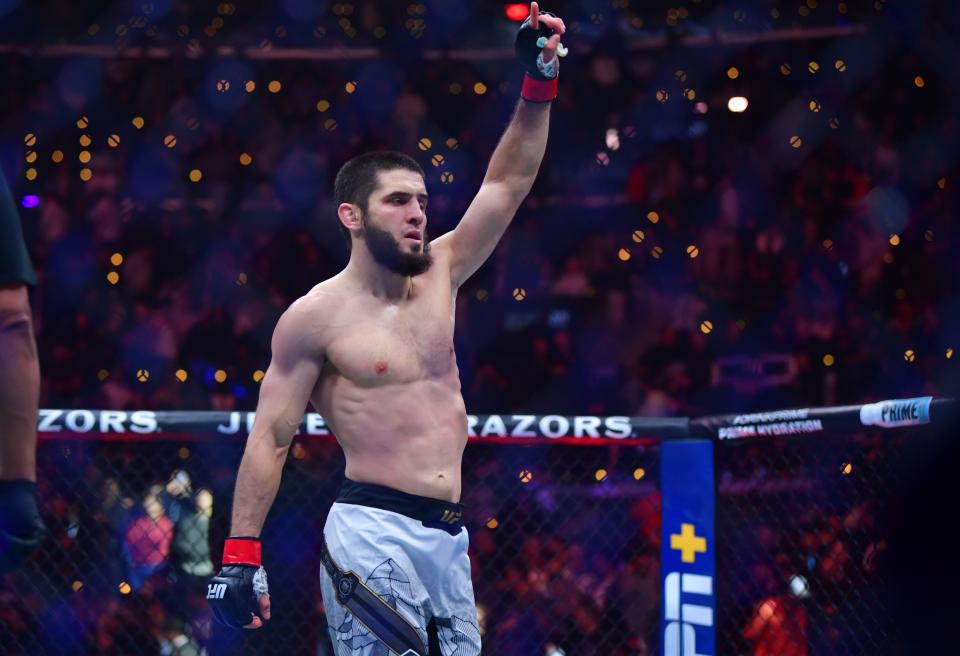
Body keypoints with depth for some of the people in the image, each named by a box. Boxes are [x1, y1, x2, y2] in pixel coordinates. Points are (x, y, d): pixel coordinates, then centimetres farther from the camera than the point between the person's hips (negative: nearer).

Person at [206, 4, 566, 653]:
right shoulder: (317, 316, -3)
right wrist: (241, 553, -9)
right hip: (372, 533, -6)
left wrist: (540, 81, 4)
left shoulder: (438, 275, 13)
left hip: (449, 536, 6)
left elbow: (508, 184, 14)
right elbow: (269, 438, -3)